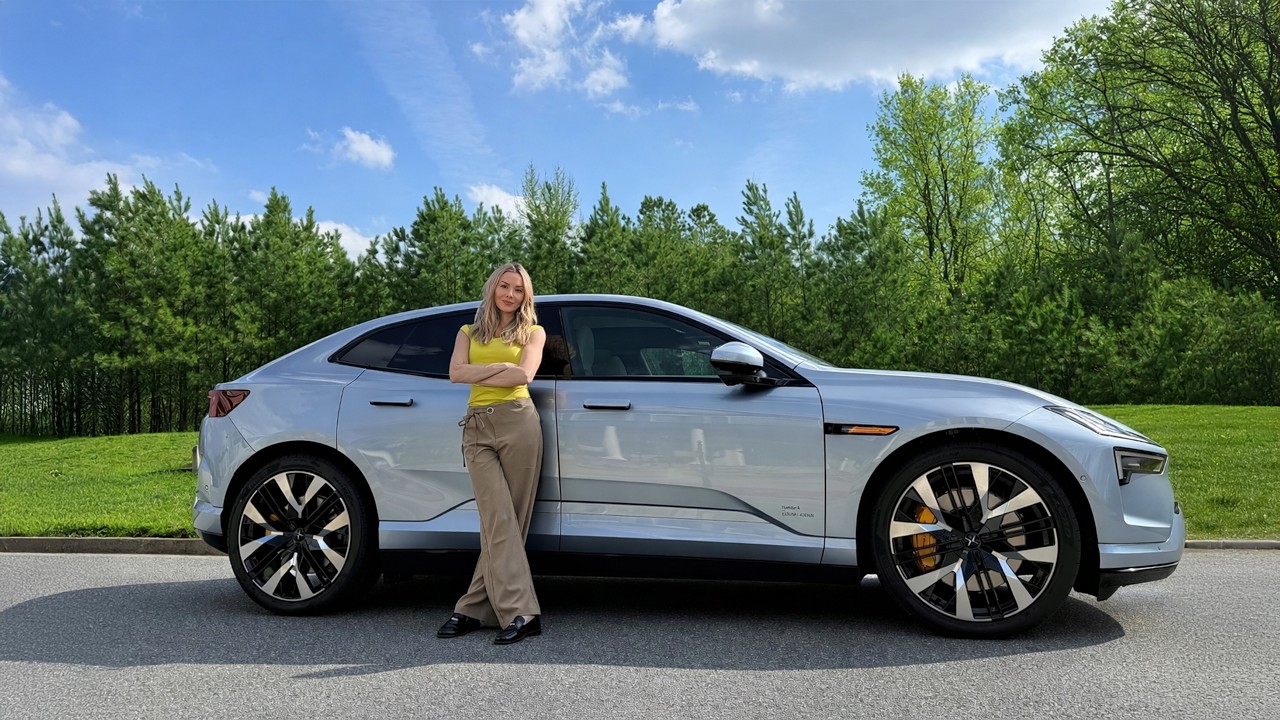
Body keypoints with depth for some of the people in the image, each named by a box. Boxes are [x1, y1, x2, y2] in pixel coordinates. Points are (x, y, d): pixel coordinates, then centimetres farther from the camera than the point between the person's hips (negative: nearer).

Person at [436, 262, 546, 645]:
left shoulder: (533, 332, 14)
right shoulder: (469, 333, 21)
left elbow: (524, 375, -4)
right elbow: (456, 373, 3)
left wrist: (478, 375, -1)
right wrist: (500, 368, -4)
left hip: (518, 423, -1)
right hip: (478, 429, 1)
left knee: (508, 520, -5)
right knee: (499, 520, -9)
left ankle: (475, 609, -2)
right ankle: (519, 612, -12)